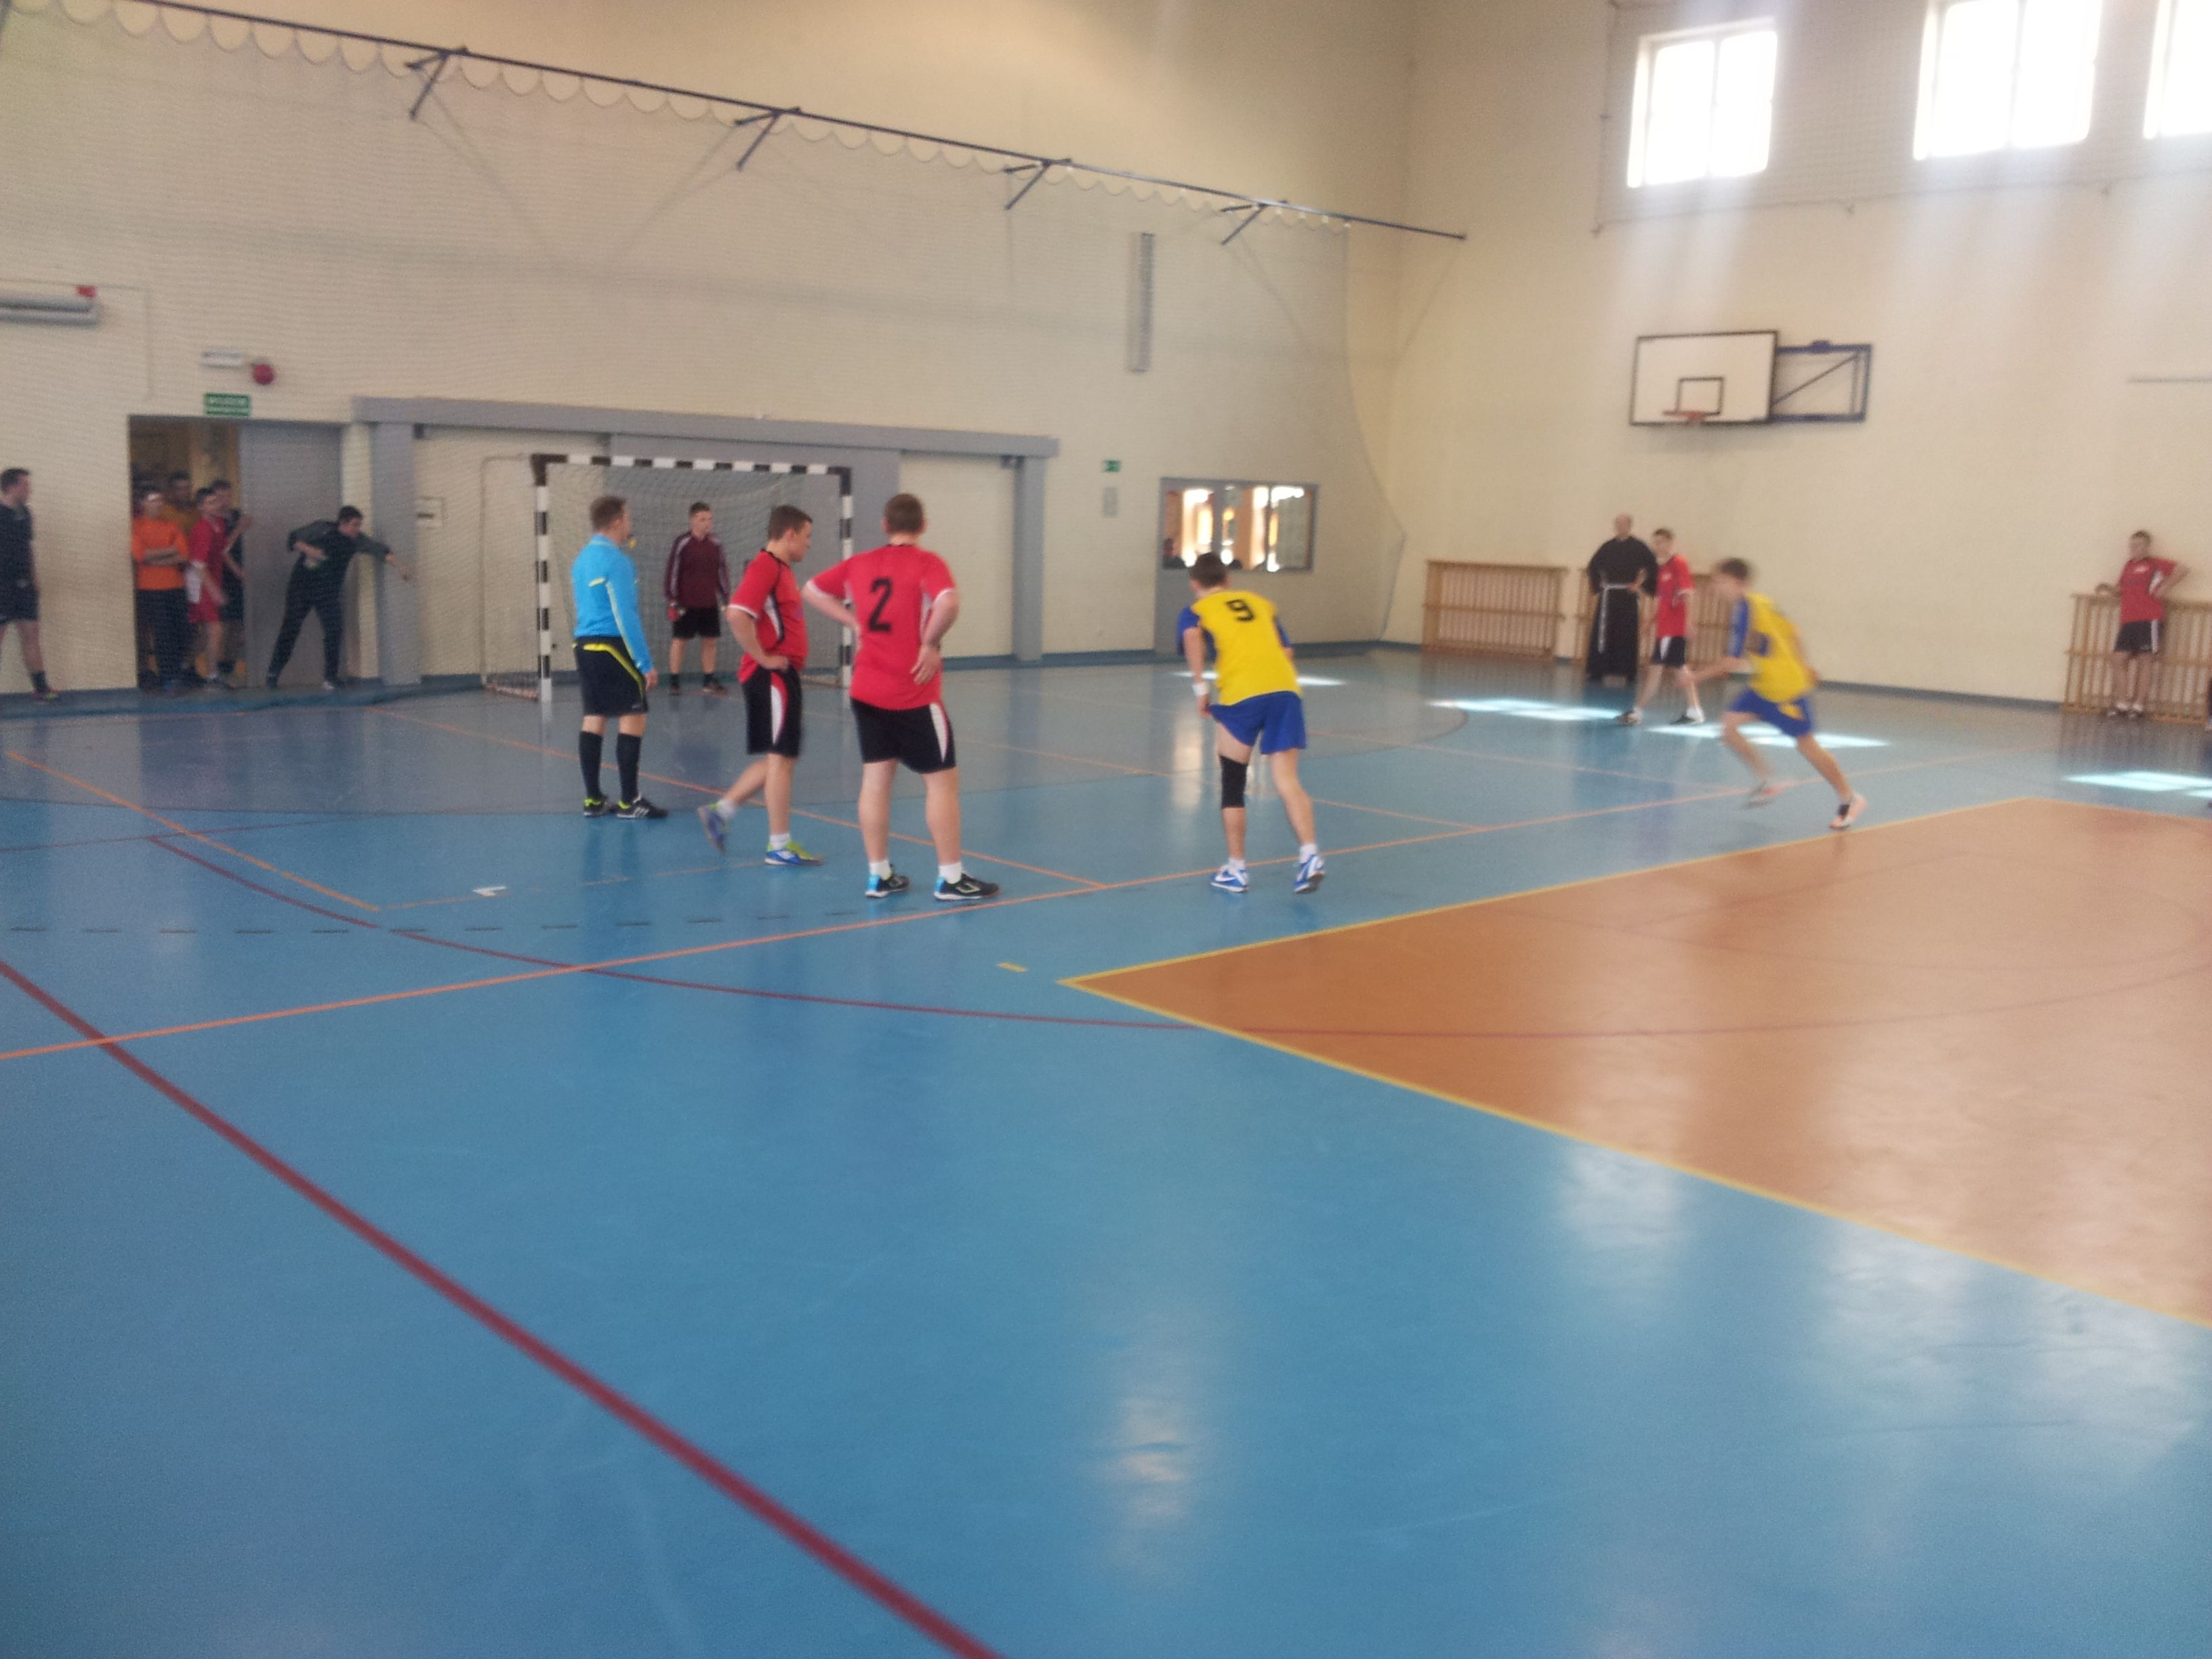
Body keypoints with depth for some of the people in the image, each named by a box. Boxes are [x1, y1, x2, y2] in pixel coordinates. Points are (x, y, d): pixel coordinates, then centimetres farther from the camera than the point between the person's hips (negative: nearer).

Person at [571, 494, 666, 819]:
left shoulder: (582, 558, 14)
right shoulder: (616, 560, -13)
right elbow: (626, 616, -17)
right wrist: (646, 663, -16)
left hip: (585, 646, 9)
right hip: (613, 647, -9)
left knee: (594, 719, 9)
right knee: (632, 719, -4)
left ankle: (593, 800, 10)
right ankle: (629, 801, -4)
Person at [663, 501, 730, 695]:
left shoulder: (715, 544, 5)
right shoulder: (682, 543, -10)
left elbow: (722, 571, 14)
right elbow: (672, 571, -8)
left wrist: (726, 597, 13)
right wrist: (673, 600, -10)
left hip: (710, 604, 5)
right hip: (686, 604, -5)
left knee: (710, 641, 7)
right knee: (679, 640, 2)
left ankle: (708, 681, 18)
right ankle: (674, 682, 8)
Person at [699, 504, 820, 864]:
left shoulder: (781, 569, 16)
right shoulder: (765, 567, -14)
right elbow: (737, 615, -26)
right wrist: (762, 657, -20)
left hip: (783, 675, 10)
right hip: (772, 675, -10)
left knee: (779, 758, 15)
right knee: (780, 759, -4)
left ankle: (721, 811, 20)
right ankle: (779, 846, 3)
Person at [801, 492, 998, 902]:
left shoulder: (859, 564, 6)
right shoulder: (926, 563, -11)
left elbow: (811, 591, 16)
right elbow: (948, 603, -30)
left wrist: (854, 622, 11)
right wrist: (931, 642, -15)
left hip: (867, 693, 6)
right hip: (914, 697, -6)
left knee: (876, 779, 10)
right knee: (942, 780, 4)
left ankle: (879, 875, 16)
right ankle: (951, 878, 6)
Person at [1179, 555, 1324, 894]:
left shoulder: (1196, 610, 15)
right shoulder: (1260, 603, 28)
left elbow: (1192, 637, -8)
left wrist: (1200, 688, -6)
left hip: (1240, 695, -3)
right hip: (1286, 688, 3)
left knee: (1233, 784, 11)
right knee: (1287, 780, 2)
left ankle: (1236, 870, 16)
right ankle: (1310, 856, -15)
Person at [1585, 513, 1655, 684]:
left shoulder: (1638, 548, -4)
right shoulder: (1608, 547, 7)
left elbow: (1654, 569, -6)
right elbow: (1593, 567, 18)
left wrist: (1642, 586, -6)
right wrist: (1598, 585, 8)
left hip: (1628, 598, -3)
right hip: (1608, 597, 3)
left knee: (1627, 637, 2)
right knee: (1602, 634, -2)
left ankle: (1627, 672, 11)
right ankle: (1595, 671, 1)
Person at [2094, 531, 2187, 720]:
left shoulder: (2154, 564, -1)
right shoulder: (2128, 566, 17)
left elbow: (2182, 569, -7)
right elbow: (2121, 589, 27)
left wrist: (2164, 587, -9)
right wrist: (2108, 587, 8)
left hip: (2149, 620, -6)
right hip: (2128, 621, 6)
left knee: (2143, 660, -1)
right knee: (2118, 658, -1)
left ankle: (2137, 705, 4)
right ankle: (2121, 704, 5)